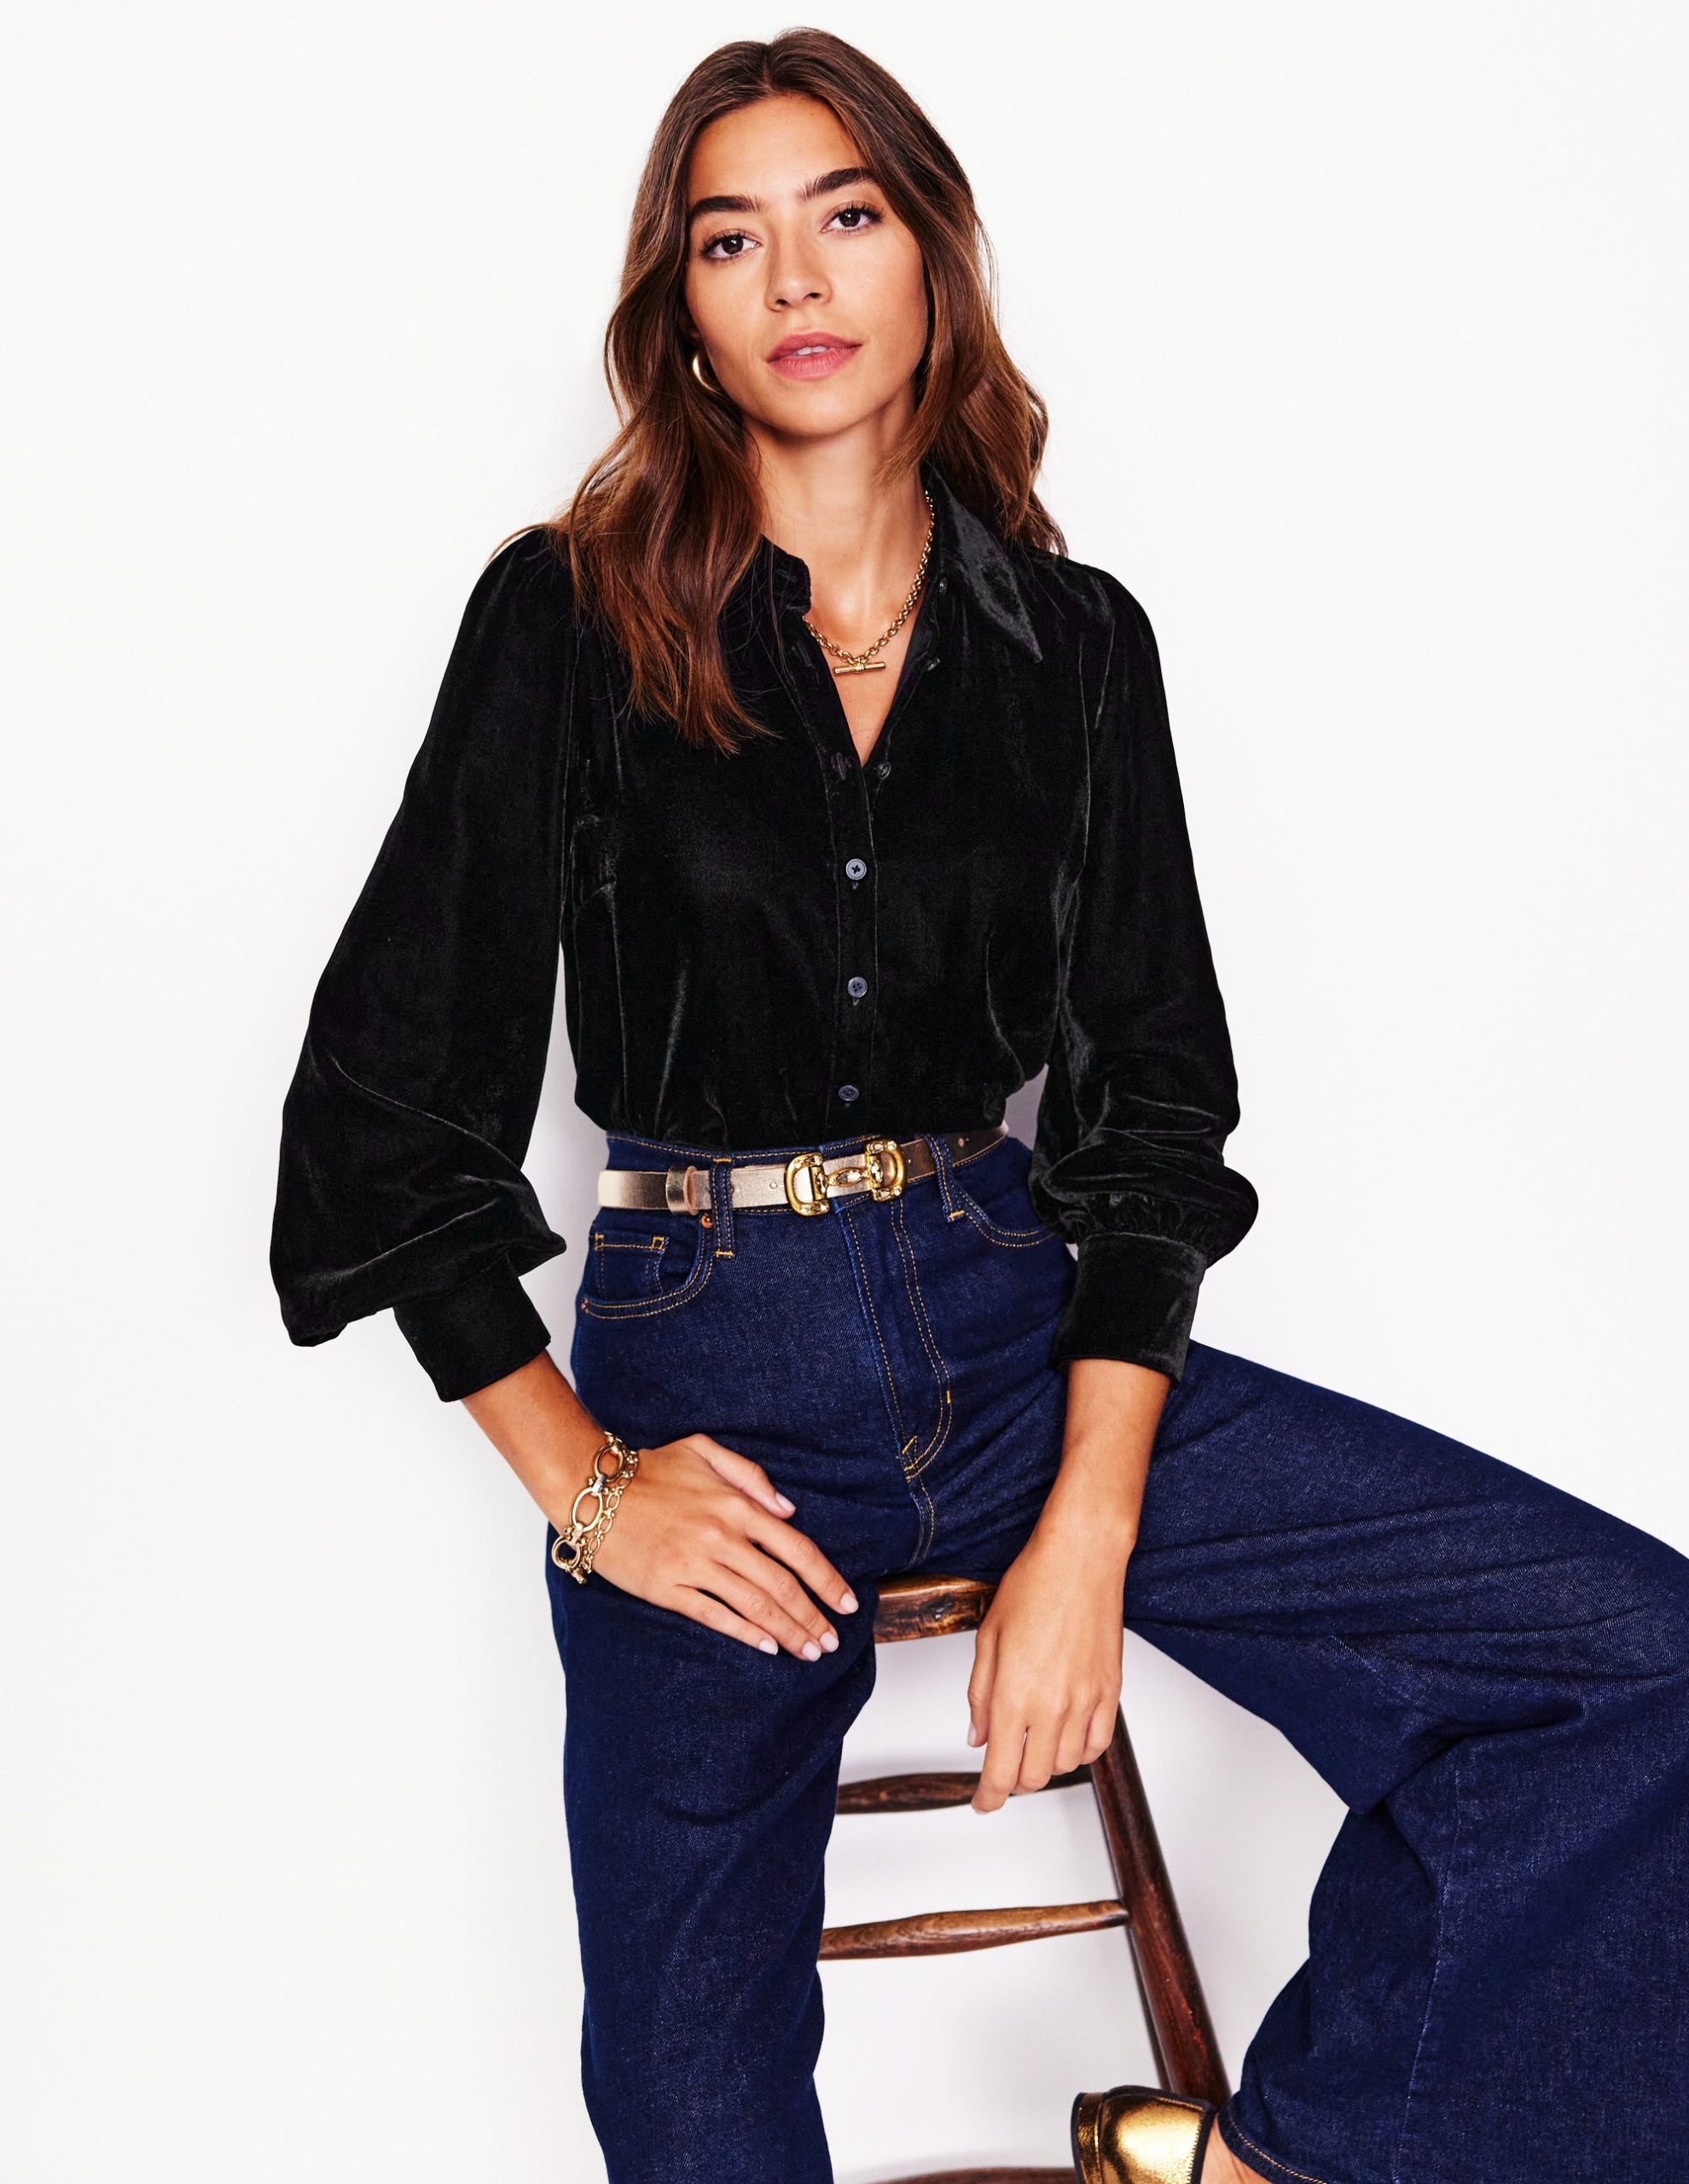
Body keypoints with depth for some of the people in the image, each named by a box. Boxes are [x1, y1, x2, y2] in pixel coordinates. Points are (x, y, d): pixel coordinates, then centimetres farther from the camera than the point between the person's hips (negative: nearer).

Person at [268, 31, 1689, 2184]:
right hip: (705, 1372, -2)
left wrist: (1089, 1531, -10)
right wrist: (577, 1484, -7)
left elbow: (1154, 1093, 1)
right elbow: (386, 1096, -2)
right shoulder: (572, 617, -3)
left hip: (1018, 1322, 3)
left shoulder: (1074, 641, 5)